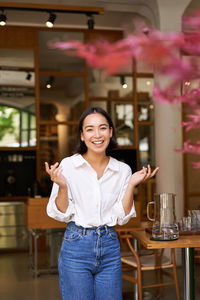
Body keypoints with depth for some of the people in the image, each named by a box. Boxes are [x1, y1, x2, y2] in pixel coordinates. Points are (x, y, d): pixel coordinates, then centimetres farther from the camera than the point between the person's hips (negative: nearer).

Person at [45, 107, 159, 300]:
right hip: (76, 247, -2)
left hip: (110, 247, 3)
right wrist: (62, 186, -21)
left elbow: (122, 218, 0)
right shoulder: (68, 165, -7)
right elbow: (61, 214, -5)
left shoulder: (123, 170, 1)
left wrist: (132, 184, -10)